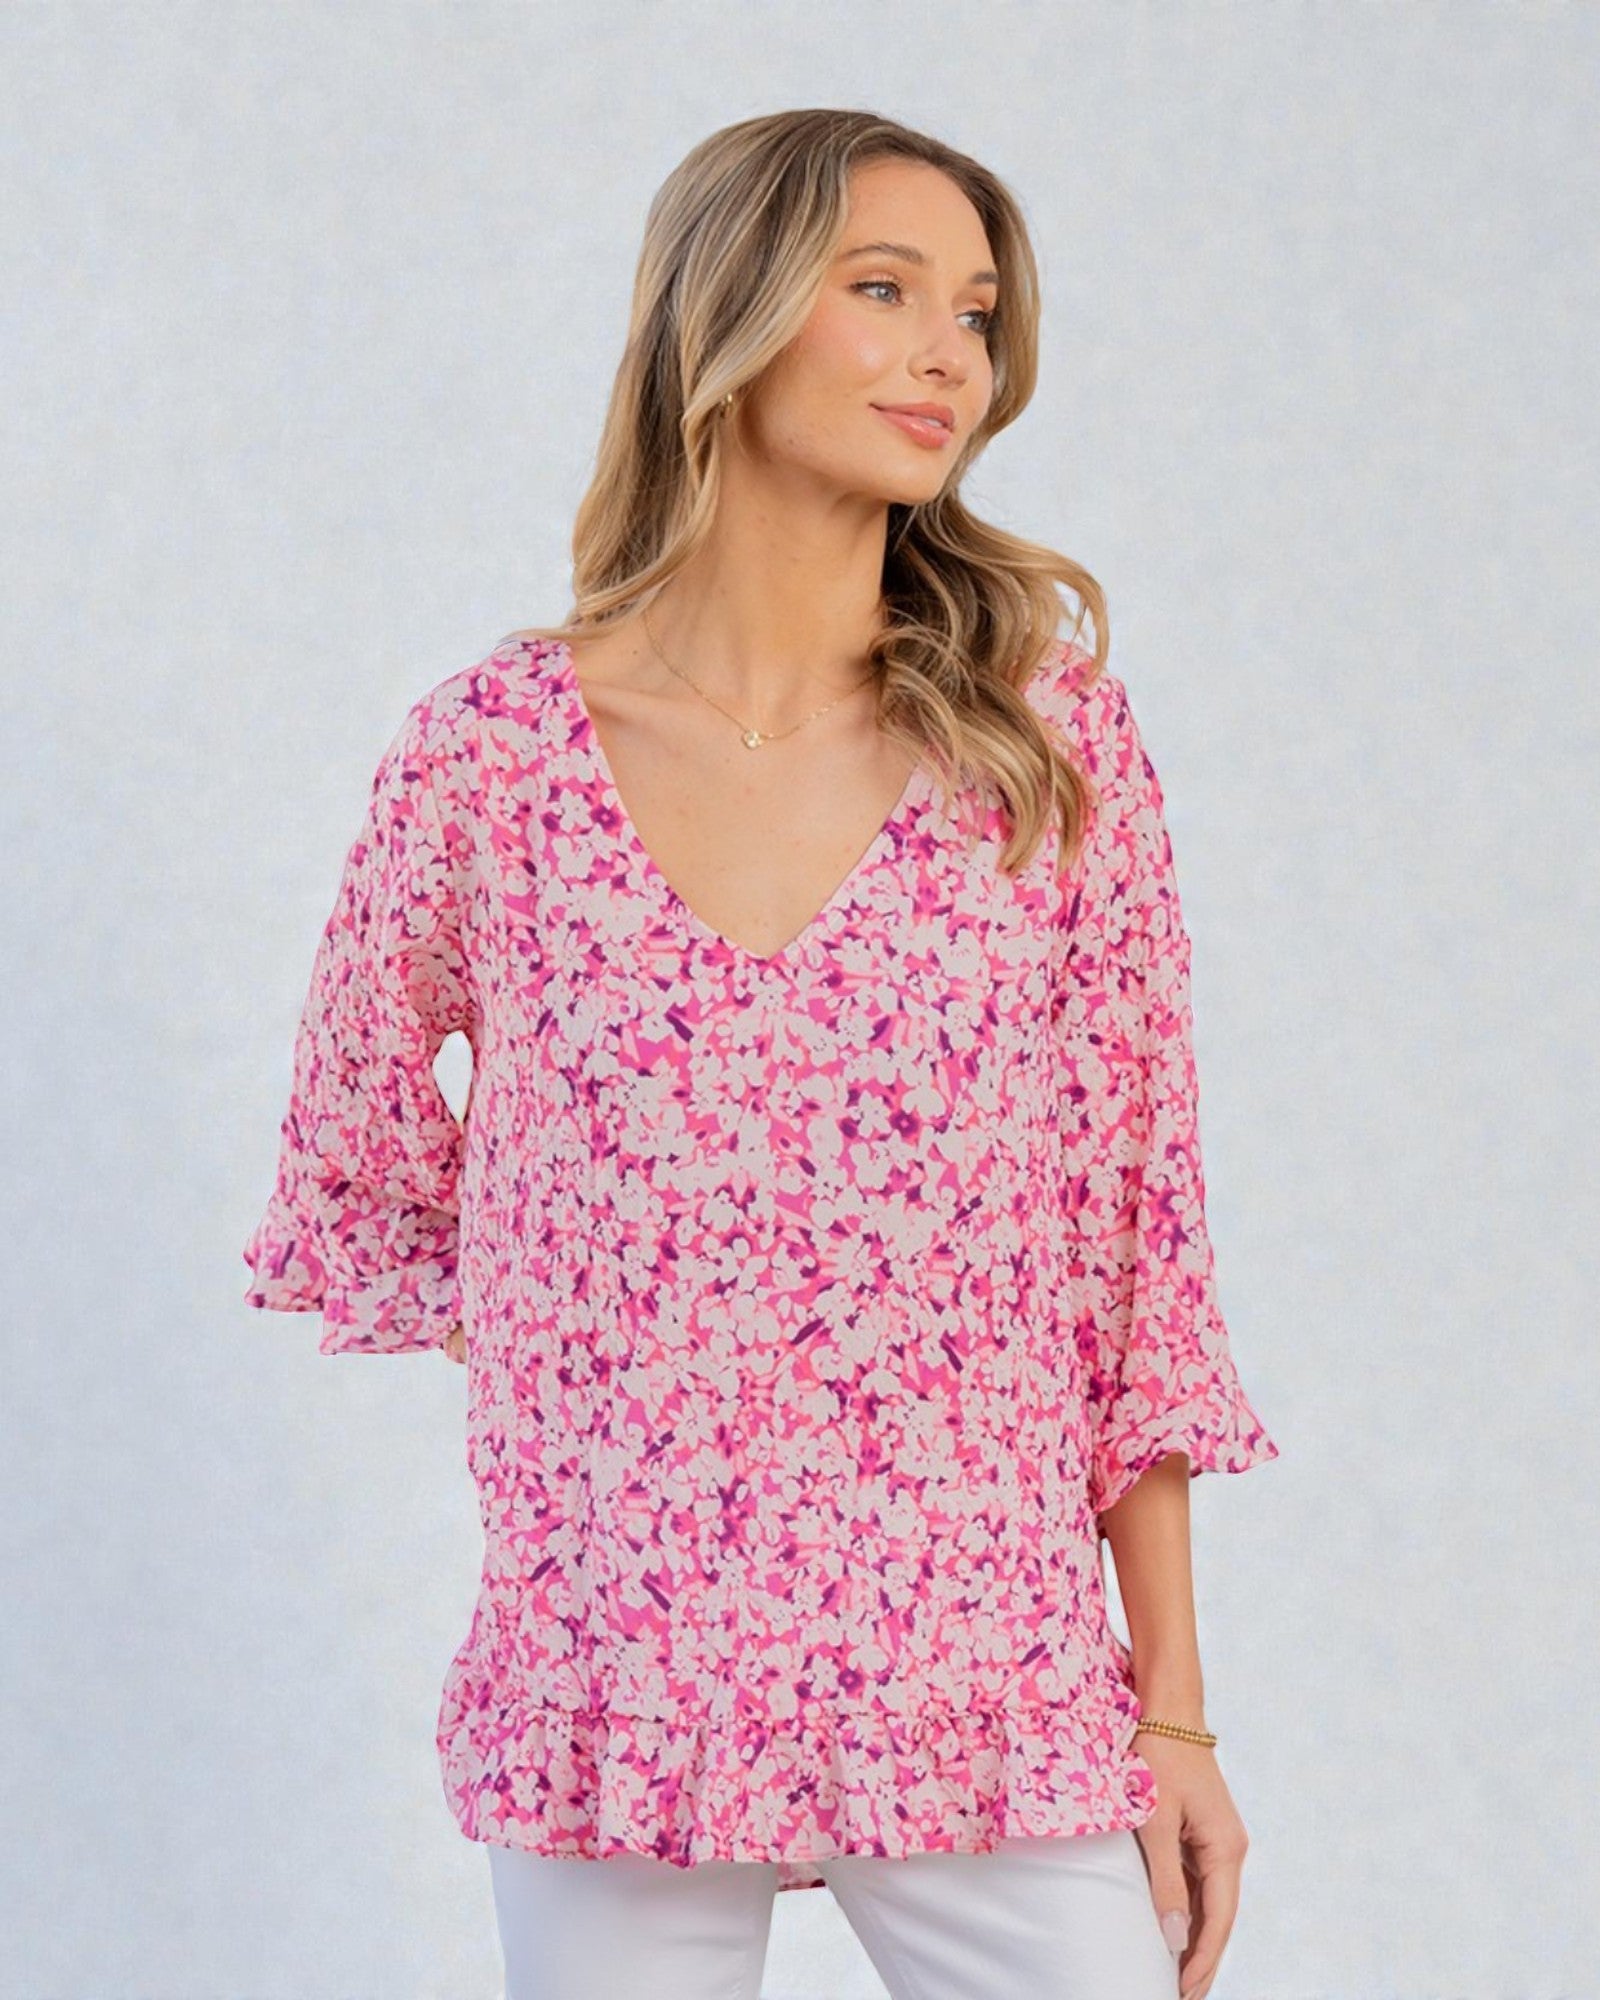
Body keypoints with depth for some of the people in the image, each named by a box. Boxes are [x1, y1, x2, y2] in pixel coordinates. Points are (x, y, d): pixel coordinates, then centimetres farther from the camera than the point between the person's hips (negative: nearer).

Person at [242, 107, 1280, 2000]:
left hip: (997, 1705, 0)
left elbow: (1137, 1215, 1)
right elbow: (356, 1158, 14)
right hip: (614, 1702, 0)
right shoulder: (489, 755, -2)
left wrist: (1175, 1708, 0)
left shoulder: (1049, 731, -1)